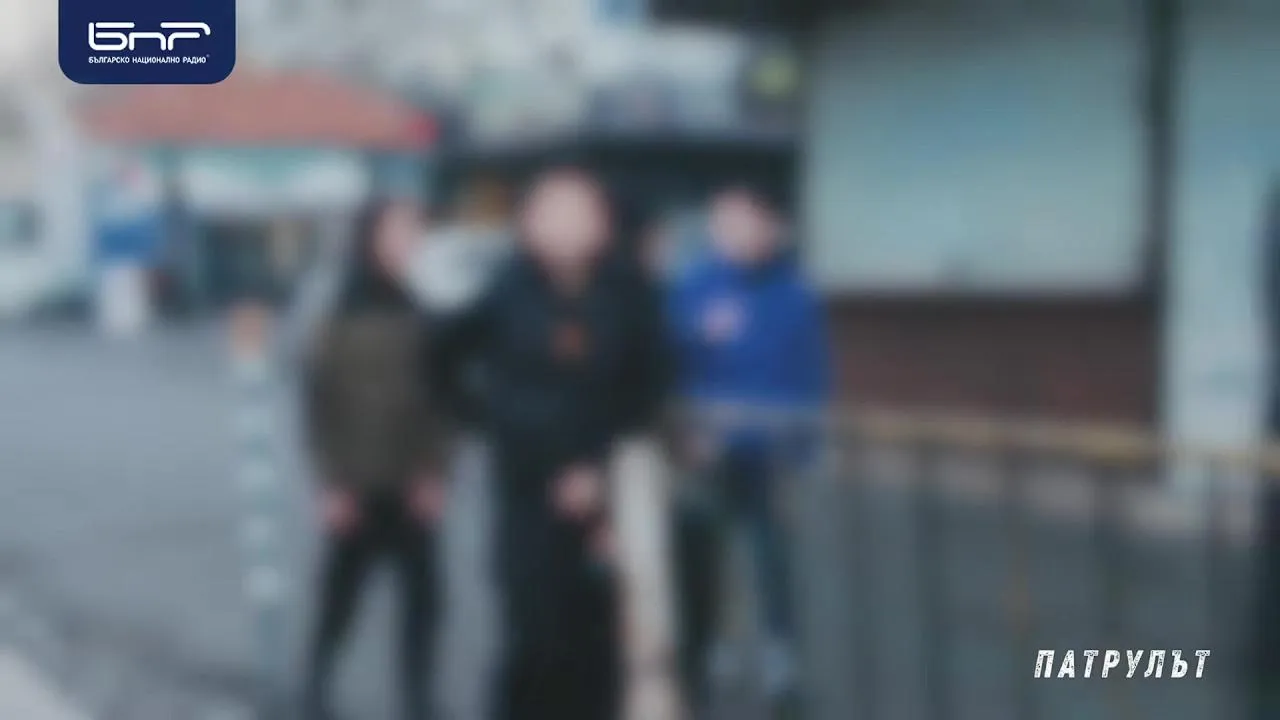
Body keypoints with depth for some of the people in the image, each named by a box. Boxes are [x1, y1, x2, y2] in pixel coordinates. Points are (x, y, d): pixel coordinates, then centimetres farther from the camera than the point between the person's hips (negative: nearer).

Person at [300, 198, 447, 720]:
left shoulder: (420, 313, 3)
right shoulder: (338, 312, -4)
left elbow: (440, 397, 5)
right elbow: (319, 403, -4)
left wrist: (435, 472, -2)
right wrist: (331, 482, -7)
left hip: (410, 486, 3)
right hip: (357, 486, -3)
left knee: (422, 595, 3)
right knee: (338, 599, 4)